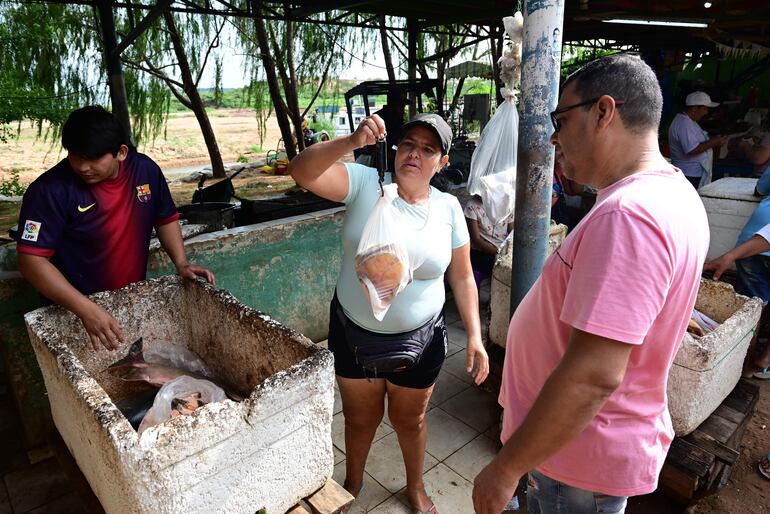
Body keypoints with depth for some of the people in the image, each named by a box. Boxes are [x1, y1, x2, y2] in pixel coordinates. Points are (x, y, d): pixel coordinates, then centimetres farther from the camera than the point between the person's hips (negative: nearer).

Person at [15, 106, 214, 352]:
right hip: (73, 313, -4)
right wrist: (86, 309, -34)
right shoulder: (50, 190, -21)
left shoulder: (146, 170, -9)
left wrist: (181, 263, -9)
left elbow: (165, 218, 6)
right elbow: (32, 260, -22)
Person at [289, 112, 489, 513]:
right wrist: (352, 142, -41)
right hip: (354, 333, 0)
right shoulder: (365, 184, -13)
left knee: (409, 420, 22)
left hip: (418, 340, 1)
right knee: (360, 418, 22)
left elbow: (462, 276, 0)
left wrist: (474, 335, -5)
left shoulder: (448, 208, -7)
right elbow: (301, 172, -27)